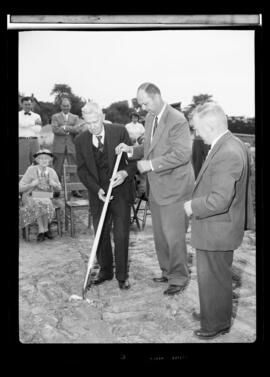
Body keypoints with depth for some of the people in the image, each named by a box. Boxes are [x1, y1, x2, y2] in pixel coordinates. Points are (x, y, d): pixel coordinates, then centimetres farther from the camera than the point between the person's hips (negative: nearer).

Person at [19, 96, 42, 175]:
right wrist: (34, 122, -6)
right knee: (22, 166, -4)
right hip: (22, 141, -2)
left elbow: (37, 130, 0)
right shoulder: (18, 115, 7)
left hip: (34, 141, 3)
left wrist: (27, 124, -4)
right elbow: (22, 124, -14)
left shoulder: (37, 116, 14)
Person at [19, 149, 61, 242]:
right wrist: (31, 184, -27)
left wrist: (54, 184, -14)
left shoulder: (52, 172, -4)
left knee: (46, 205, -32)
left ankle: (42, 231, -15)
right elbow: (20, 188, -9)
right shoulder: (31, 170, -11)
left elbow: (58, 189, 10)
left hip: (46, 198, 2)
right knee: (38, 205, -35)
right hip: (31, 198, -2)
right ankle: (44, 230, -21)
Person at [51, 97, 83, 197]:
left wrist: (65, 127, -12)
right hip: (59, 147, -1)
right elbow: (55, 129, -6)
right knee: (57, 169, 0)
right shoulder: (55, 117, 11)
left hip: (72, 147, 1)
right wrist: (70, 131, -8)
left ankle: (75, 190, 3)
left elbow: (77, 129, -3)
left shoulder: (75, 117, 15)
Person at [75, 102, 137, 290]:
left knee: (121, 235, -1)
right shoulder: (81, 140, -1)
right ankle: (105, 271, 27)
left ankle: (122, 275, 14)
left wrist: (126, 172, -23)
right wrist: (97, 189, -13)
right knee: (100, 235, 8)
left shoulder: (119, 131, -8)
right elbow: (82, 170, 0)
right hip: (98, 193, 3)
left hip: (120, 191, -2)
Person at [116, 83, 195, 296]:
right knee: (160, 235, 17)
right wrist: (132, 150, 3)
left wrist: (151, 164, -22)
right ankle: (167, 271, 33)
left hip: (174, 188, -9)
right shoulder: (150, 118, 11)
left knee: (173, 235, 0)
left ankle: (179, 278, 16)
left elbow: (183, 154, -23)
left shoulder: (177, 120, -17)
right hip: (156, 188, 9)